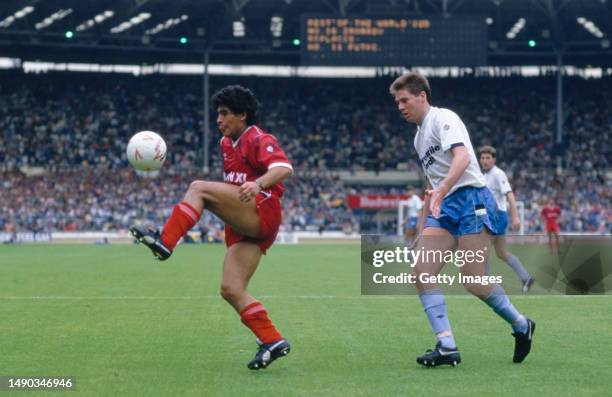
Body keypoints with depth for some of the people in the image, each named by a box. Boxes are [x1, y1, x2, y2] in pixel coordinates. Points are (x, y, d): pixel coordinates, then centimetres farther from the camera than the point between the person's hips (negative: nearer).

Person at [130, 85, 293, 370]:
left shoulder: (259, 140, -4)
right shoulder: (228, 143, 23)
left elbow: (283, 168, -24)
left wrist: (258, 184, -42)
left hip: (262, 213, -9)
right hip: (244, 228, 9)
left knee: (198, 188, -22)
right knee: (231, 290, -2)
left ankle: (165, 243, -31)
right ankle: (272, 341, -1)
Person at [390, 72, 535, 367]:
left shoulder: (443, 118, -5)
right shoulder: (420, 136, 22)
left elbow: (462, 157, -23)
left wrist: (440, 192, -37)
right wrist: (423, 219, 25)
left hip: (471, 201, -9)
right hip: (445, 209, 9)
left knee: (472, 282, -12)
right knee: (421, 272, -10)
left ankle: (521, 326, 13)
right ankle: (447, 347, -13)